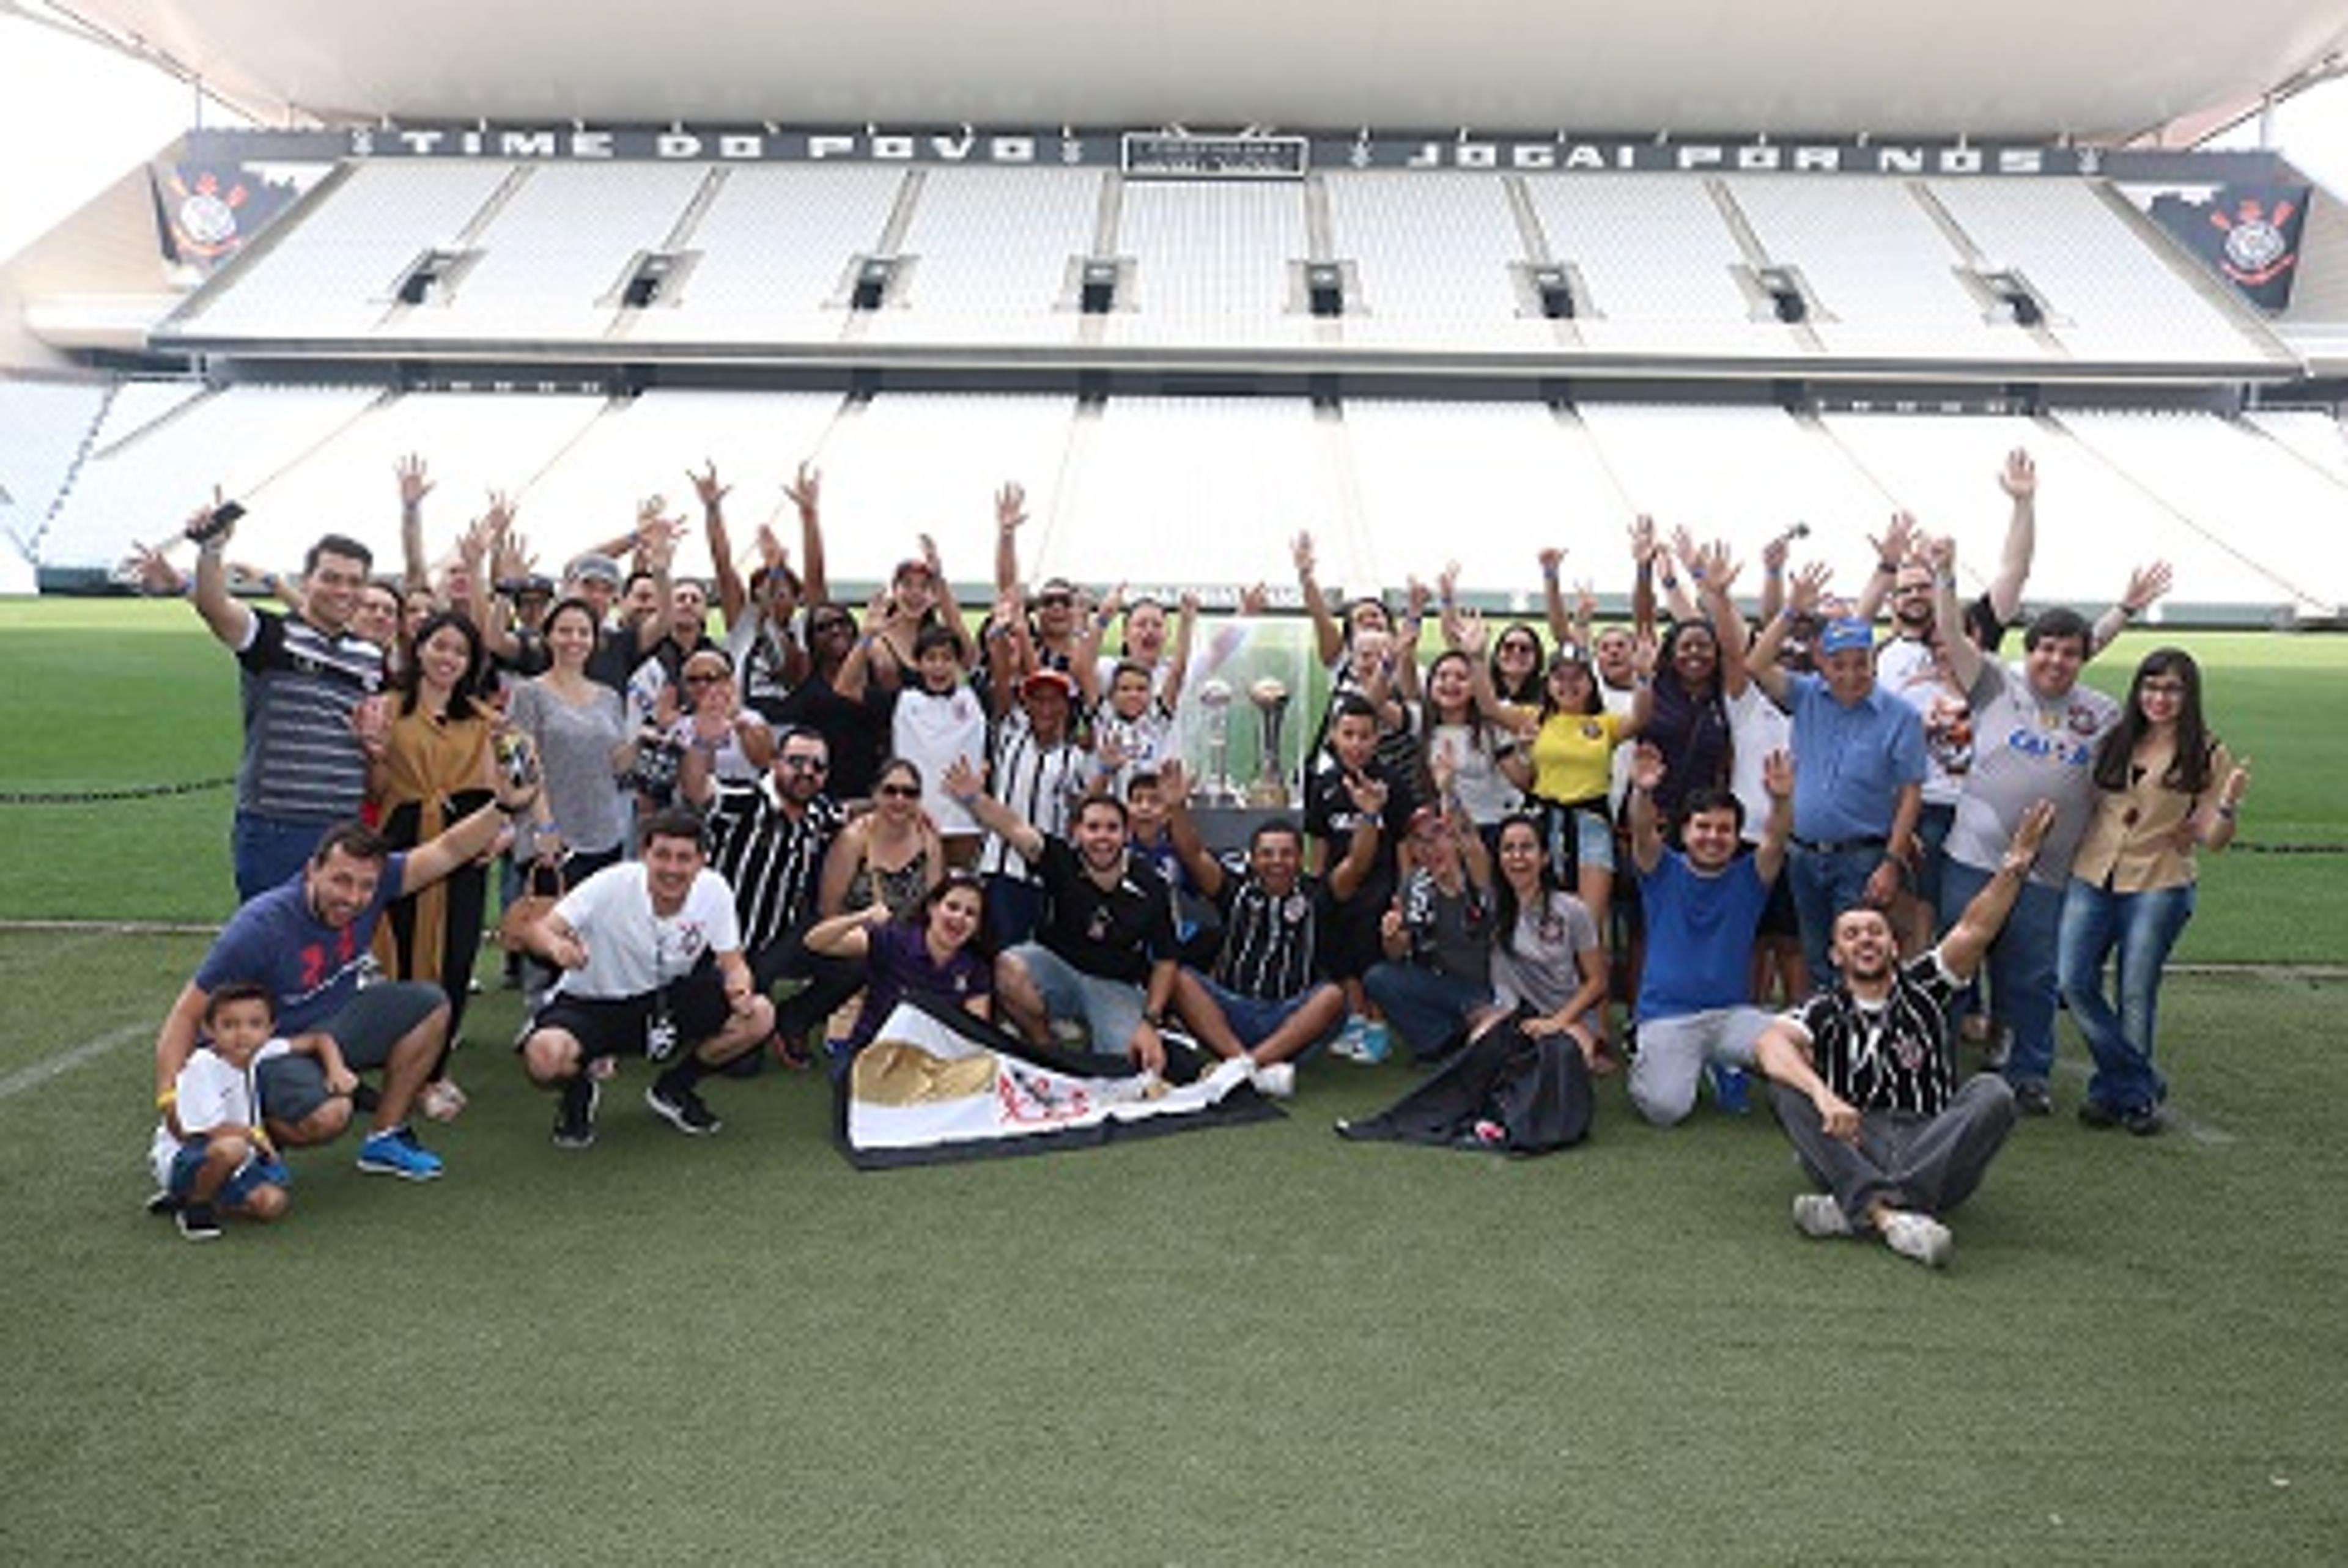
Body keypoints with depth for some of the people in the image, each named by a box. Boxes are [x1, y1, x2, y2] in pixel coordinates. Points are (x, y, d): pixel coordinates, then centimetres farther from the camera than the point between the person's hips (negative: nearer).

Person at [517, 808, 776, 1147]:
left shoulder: (714, 890, -16)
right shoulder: (611, 885, -24)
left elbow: (733, 964, -10)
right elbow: (539, 931, -27)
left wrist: (740, 988, -34)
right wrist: (557, 946, -52)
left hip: (666, 1000, 3)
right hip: (592, 1004, -3)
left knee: (759, 1015, -17)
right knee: (546, 1056, -34)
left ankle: (672, 1090, 9)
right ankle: (580, 1090, 7)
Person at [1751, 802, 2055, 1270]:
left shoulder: (1922, 989, 18)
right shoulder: (1825, 1012, 11)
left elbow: (1975, 931, 1)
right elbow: (1770, 1043, -12)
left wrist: (2013, 868, -17)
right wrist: (1822, 1095, -32)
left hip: (1933, 1150, 1)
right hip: (1851, 1149, -1)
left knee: (1992, 1093, -24)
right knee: (1787, 1080, -23)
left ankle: (1855, 1210, -37)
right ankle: (1888, 1214, -43)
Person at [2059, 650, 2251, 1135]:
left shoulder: (2208, 756, -1)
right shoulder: (2114, 744, 9)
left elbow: (2212, 840, -5)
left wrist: (2228, 805, -22)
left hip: (2158, 886, -3)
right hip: (2092, 877, 4)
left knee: (2135, 996, 2)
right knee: (2074, 982, -5)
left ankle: (2118, 1090, 18)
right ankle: (2142, 1084, 8)